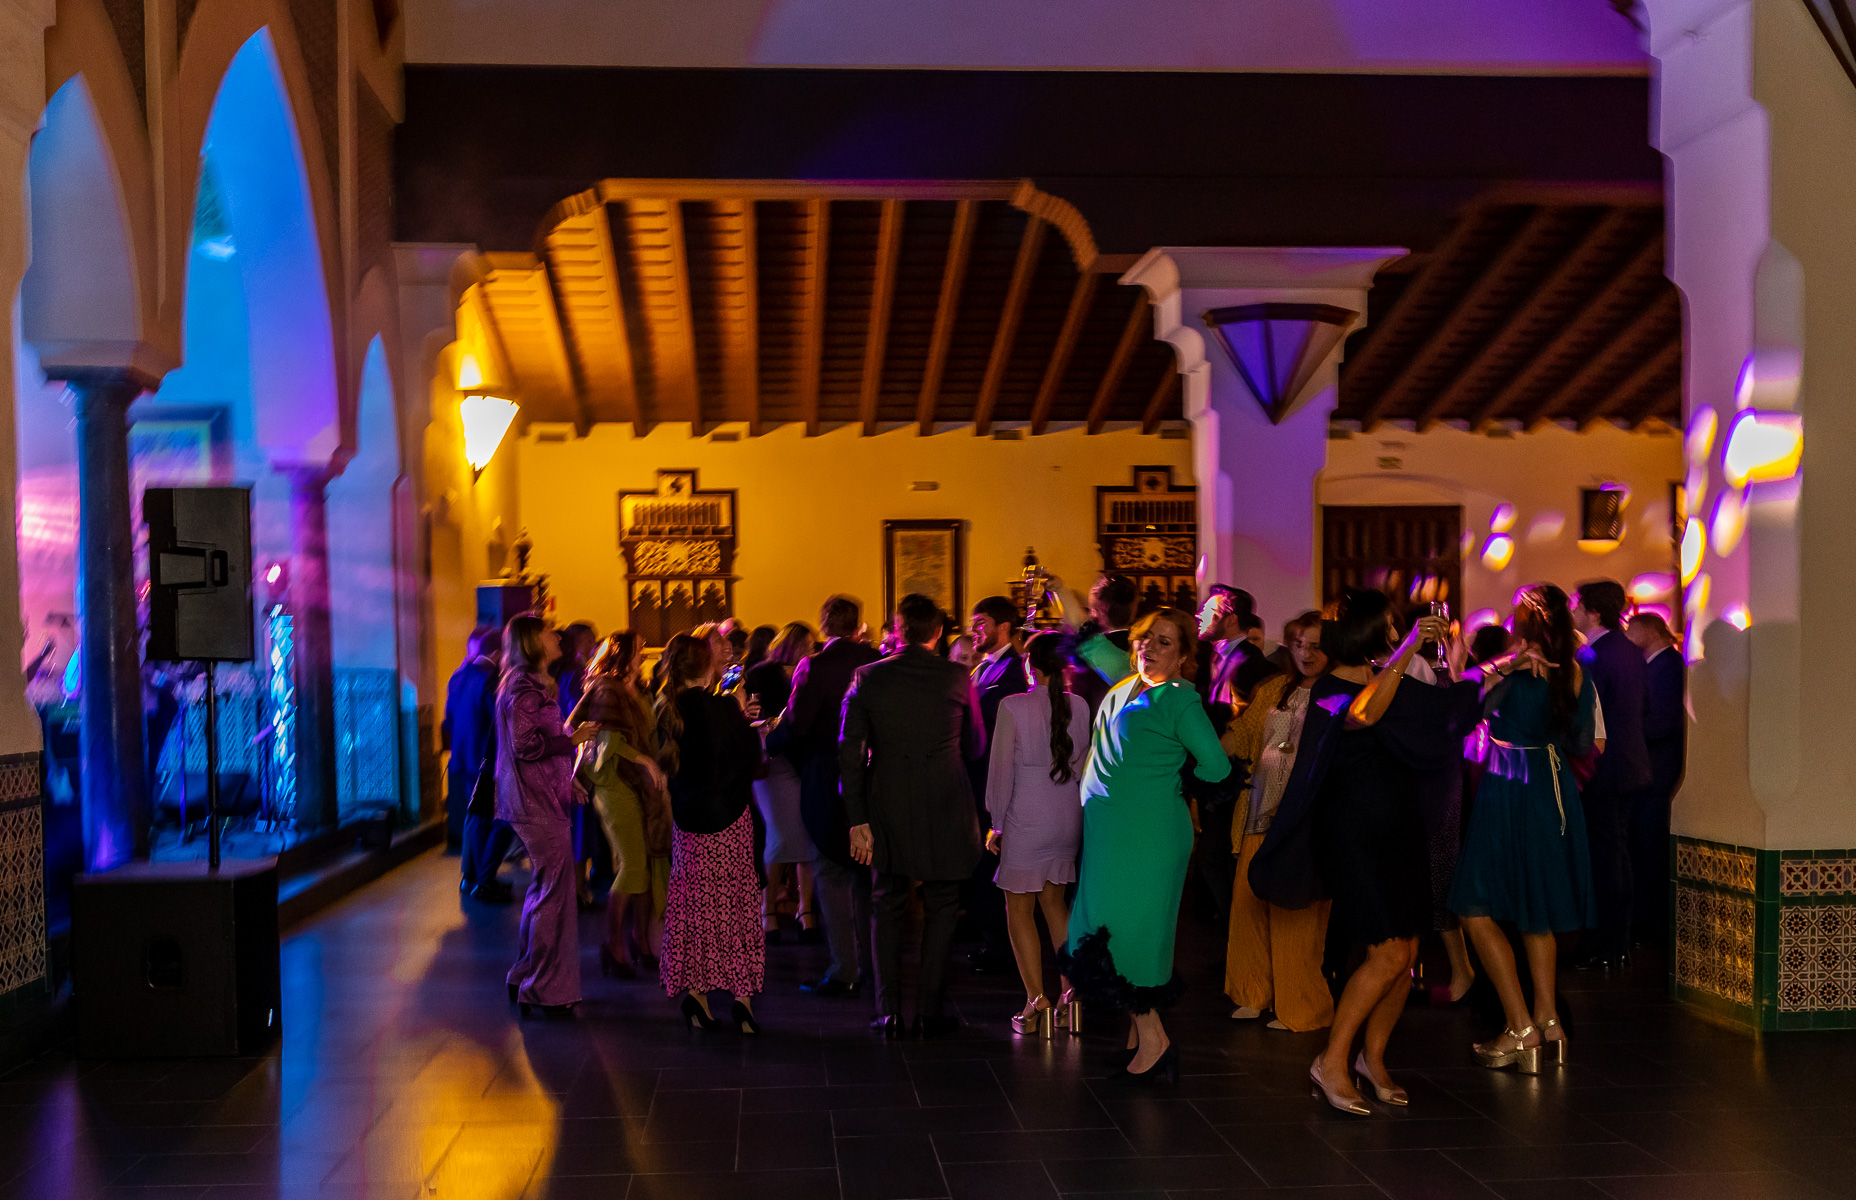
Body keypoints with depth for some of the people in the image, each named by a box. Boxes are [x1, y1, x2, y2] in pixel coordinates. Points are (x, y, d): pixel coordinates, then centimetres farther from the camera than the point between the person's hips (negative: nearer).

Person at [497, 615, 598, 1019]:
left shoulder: (533, 687, 17)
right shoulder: (525, 690, -15)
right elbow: (526, 746, -22)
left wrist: (567, 780, 21)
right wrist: (573, 740, -14)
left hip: (541, 800, 11)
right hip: (538, 805, -11)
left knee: (544, 889, 17)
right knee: (554, 891, -6)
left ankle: (526, 980, 26)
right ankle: (549, 991, 1)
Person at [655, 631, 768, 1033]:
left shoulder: (668, 709, 1)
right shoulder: (722, 707, -17)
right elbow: (750, 758, -8)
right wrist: (742, 713, 6)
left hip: (687, 817, 5)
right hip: (728, 818, -5)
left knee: (694, 903, 10)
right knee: (736, 904, 3)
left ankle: (694, 990, 12)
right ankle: (741, 996, 5)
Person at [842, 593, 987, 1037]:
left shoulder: (867, 678, -4)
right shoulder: (957, 678, -6)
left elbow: (850, 753, -6)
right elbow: (975, 747, 5)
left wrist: (857, 820, -2)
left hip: (886, 809, 1)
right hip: (945, 809, -1)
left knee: (888, 908, 12)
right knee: (941, 908, 10)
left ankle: (889, 1013, 11)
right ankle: (930, 1011, 11)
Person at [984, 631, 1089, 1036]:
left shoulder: (1012, 707, -13)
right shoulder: (1079, 707, -1)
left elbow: (1001, 770, -8)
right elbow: (1082, 765, 7)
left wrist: (997, 823, 0)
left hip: (1026, 818, -5)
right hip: (1069, 816, 5)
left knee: (1019, 909, 6)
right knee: (1054, 900, 20)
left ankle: (1037, 1002, 1)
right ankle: (1069, 992, 16)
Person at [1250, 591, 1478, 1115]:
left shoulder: (1384, 679, 13)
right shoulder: (1329, 692, -11)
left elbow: (1448, 703, 26)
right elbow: (1365, 714, -34)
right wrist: (1407, 649, -37)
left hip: (1399, 826, 8)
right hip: (1356, 831, -8)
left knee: (1407, 954, 5)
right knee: (1388, 954, -13)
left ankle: (1373, 1057, 19)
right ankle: (1332, 1061, -2)